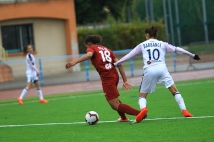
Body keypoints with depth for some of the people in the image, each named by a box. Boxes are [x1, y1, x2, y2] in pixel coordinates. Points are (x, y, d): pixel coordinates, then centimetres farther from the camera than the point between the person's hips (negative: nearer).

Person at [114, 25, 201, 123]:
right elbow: (176, 49, 20)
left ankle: (143, 108, -23)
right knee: (174, 90, 10)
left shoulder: (142, 45, 19)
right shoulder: (162, 44, 19)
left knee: (142, 95, 9)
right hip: (162, 69, 1)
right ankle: (184, 110, -4)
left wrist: (115, 64, 26)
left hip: (149, 70, 0)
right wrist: (192, 55, 28)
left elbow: (128, 56, 19)